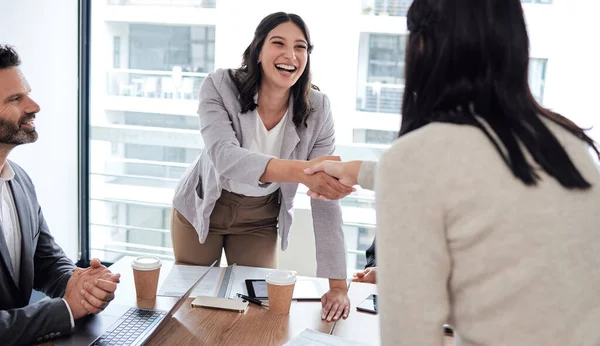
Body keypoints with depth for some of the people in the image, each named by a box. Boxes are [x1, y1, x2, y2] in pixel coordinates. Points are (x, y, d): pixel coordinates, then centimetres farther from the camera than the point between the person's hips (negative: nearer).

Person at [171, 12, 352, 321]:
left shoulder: (317, 110, -20)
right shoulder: (220, 86, -25)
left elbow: (326, 198, -21)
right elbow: (223, 156, -42)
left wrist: (337, 284, -27)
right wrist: (301, 170, -60)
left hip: (260, 218, 1)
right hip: (203, 206, 0)